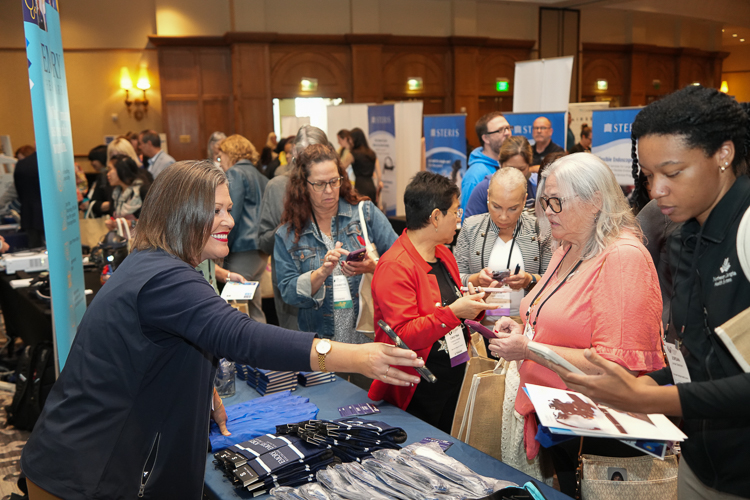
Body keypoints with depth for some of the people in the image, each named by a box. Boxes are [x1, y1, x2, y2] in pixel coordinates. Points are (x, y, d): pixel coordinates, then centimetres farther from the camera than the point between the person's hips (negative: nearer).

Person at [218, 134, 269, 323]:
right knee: (255, 307, 14)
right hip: (261, 250, 9)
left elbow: (232, 215, -12)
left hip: (243, 249, -9)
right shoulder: (260, 177, 22)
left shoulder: (235, 173, -3)